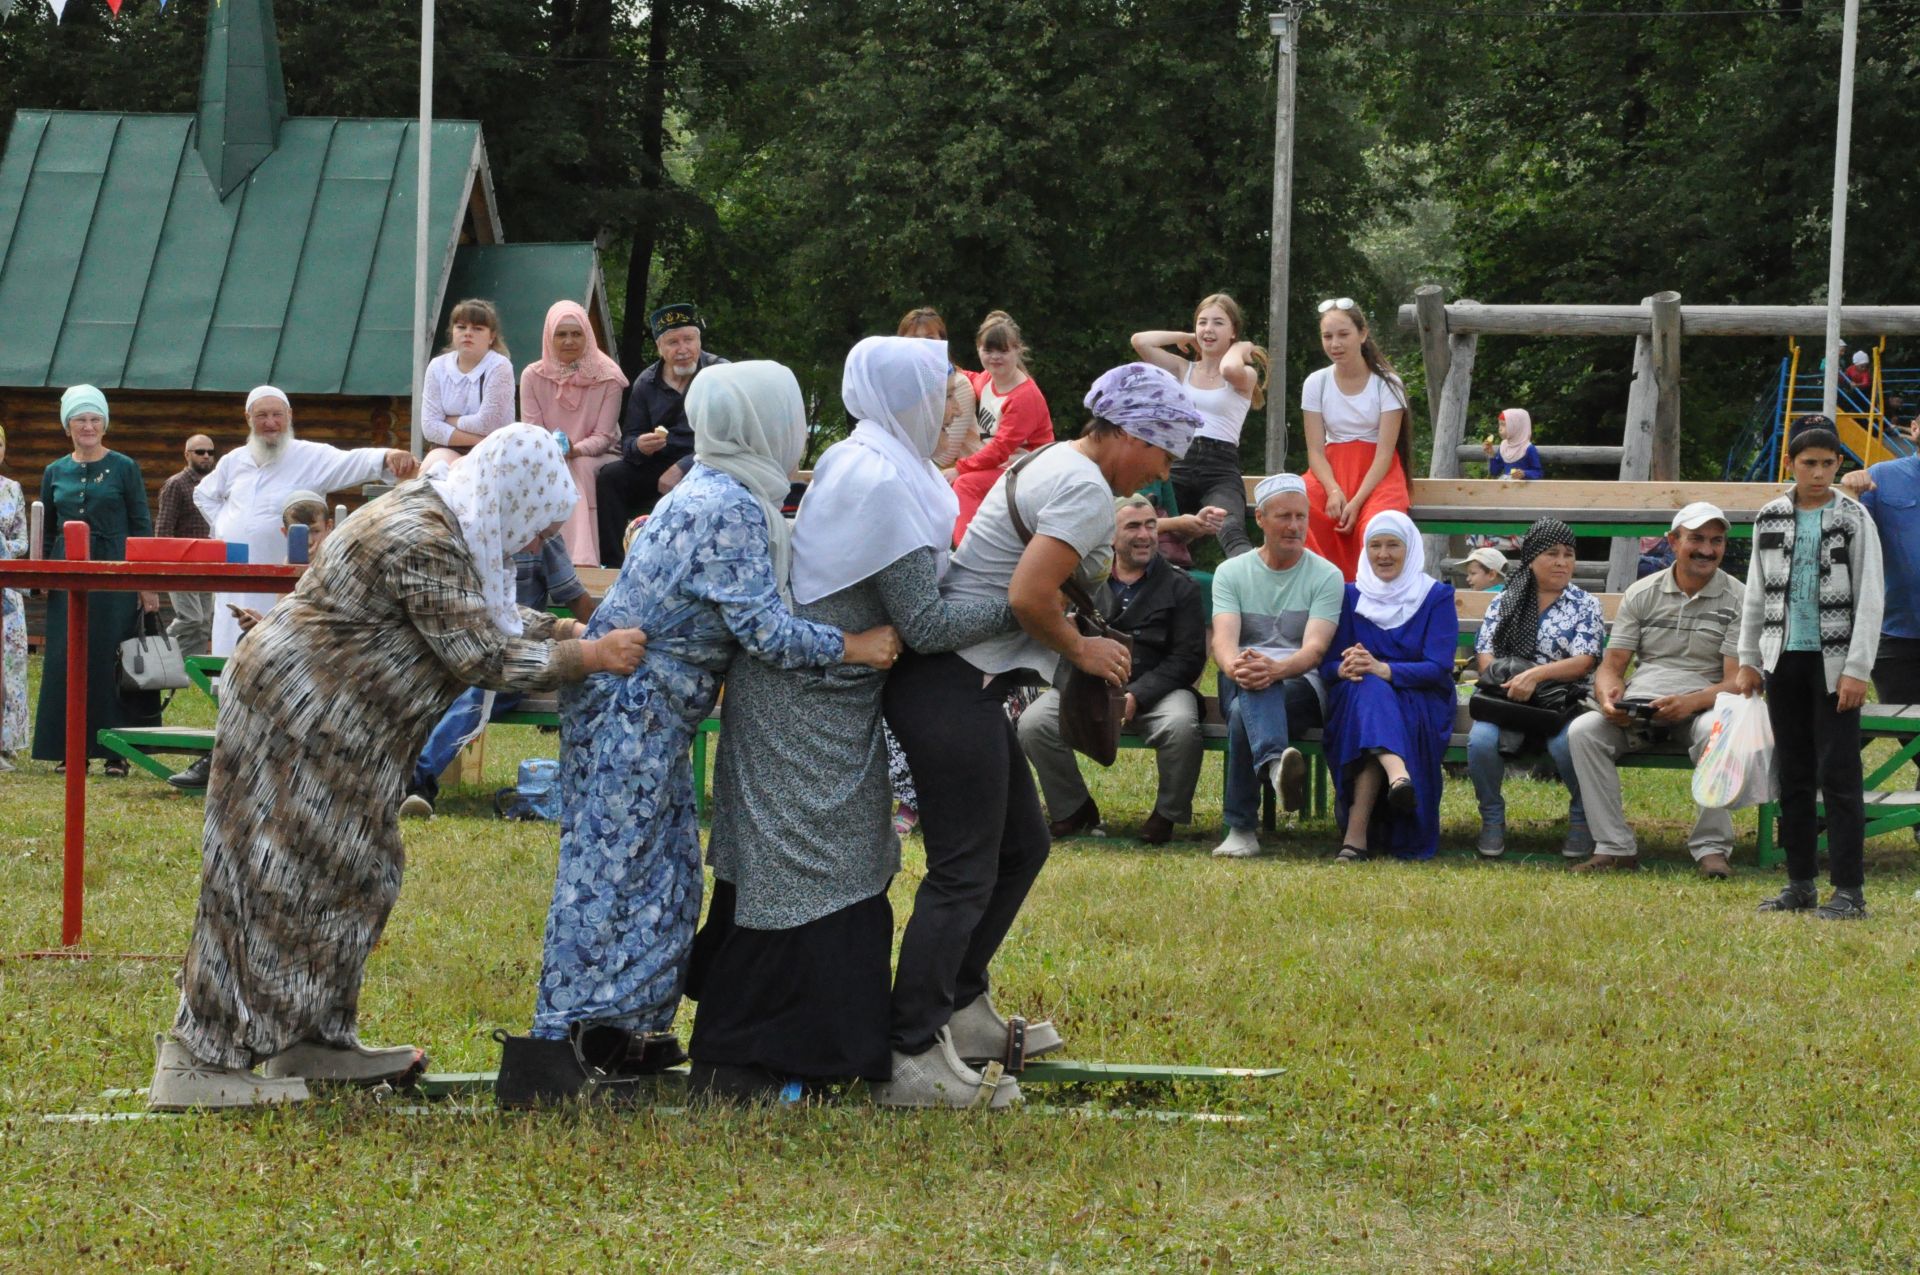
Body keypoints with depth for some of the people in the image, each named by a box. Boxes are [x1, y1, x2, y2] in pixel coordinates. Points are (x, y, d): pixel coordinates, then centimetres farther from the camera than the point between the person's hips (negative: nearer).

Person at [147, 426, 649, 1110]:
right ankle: (196, 1064, -6)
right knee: (273, 881, -8)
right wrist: (588, 658, -18)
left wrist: (577, 632, 10)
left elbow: (492, 619, 22)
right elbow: (482, 657, -24)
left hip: (337, 732, 11)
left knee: (350, 876, 13)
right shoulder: (420, 540, -24)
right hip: (294, 713, -11)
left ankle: (313, 1042, 21)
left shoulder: (454, 530, 8)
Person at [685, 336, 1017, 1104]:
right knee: (807, 879, -7)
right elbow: (924, 622, -21)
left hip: (824, 701, 10)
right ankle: (734, 1064, -2)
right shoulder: (884, 484, -21)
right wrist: (1022, 609, -17)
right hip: (809, 703, -10)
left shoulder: (852, 462, 10)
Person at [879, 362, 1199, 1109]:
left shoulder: (1051, 467, 18)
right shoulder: (1087, 491, -14)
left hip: (957, 677, 11)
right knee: (965, 872, -9)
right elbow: (1027, 597, -24)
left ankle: (960, 1011, 28)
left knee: (1021, 847, 20)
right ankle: (911, 1061, -9)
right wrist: (1080, 650, -7)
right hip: (954, 686, -11)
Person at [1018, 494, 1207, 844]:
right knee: (1033, 723, -24)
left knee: (1181, 726, -34)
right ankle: (1074, 809, -1)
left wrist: (1137, 696, -15)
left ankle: (1167, 813, -7)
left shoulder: (1179, 588, 8)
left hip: (1154, 688, -2)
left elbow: (1188, 657, 0)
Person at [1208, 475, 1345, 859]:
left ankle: (1241, 828, -45)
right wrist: (1234, 665, -35)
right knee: (1251, 681, -42)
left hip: (1303, 686, 0)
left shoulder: (1326, 576, 6)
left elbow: (1315, 648, -11)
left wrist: (1276, 668, -35)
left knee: (1243, 715, -39)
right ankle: (1276, 763, -71)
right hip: (1241, 684, 0)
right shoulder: (1231, 572, 12)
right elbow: (1223, 638, -7)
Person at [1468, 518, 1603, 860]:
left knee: (1566, 744, -36)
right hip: (1508, 701, 2)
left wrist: (1535, 675, -21)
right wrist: (1508, 683, -14)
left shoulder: (1585, 605, 9)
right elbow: (1485, 655, 8)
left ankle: (1582, 817, -9)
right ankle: (1492, 817, -7)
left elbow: (1583, 662, -5)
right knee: (1481, 739, -32)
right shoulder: (1504, 603, 16)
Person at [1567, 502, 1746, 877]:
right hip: (1638, 705, 3)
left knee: (1715, 732, -37)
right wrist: (1609, 697, -18)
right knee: (1583, 730, -25)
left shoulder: (1737, 600, 2)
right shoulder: (1642, 593, 11)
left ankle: (1711, 846, -25)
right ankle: (1615, 846, -22)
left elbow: (1737, 681, -7)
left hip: (1701, 705, -3)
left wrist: (1690, 702, -26)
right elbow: (1612, 665, 8)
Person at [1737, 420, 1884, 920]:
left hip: (1833, 662, -4)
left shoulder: (1853, 518, -4)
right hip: (1784, 659, 4)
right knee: (1794, 776, 9)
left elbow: (1871, 598, -6)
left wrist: (1857, 669, -12)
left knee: (1838, 775, -6)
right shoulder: (1770, 518, 8)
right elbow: (1756, 594, 15)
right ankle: (1801, 883, 15)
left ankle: (1850, 889, -4)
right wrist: (1748, 660, 11)